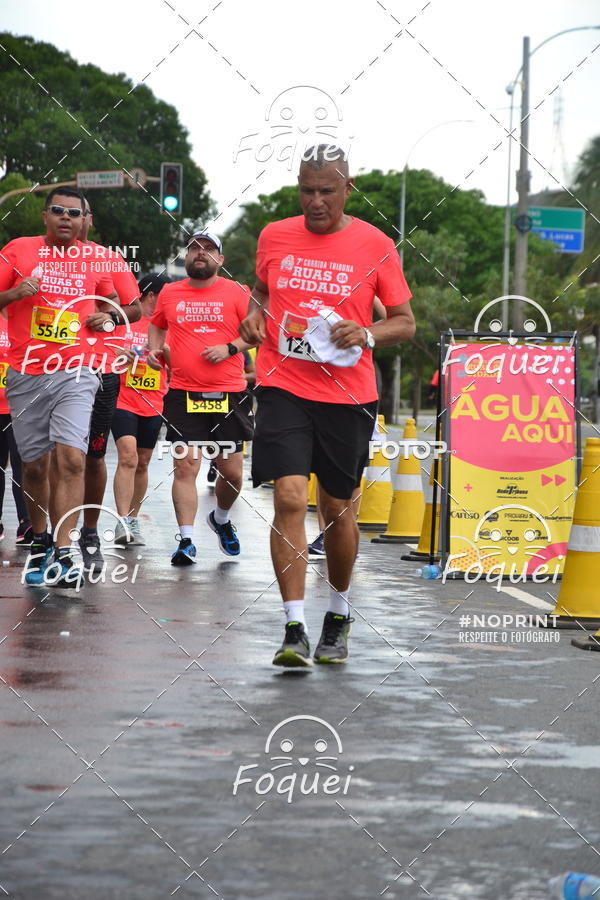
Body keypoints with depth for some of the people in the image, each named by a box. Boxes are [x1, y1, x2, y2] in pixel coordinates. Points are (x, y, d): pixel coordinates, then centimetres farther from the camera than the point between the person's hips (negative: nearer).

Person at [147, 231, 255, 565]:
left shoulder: (235, 293, 1)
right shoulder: (169, 294, 9)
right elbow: (157, 325, 27)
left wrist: (230, 348, -12)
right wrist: (154, 350, 8)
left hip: (228, 395, -1)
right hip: (184, 395, 1)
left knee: (232, 471, 5)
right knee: (185, 467, -8)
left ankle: (221, 518, 34)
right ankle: (186, 541, -6)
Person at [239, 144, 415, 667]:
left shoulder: (376, 246, -1)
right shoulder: (274, 237, 6)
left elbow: (405, 322, 5)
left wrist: (368, 335, -15)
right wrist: (255, 315, 3)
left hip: (348, 396, 0)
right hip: (284, 388, 0)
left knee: (338, 509, 9)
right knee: (289, 498, -15)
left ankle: (339, 614, 33)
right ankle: (294, 629, -13)